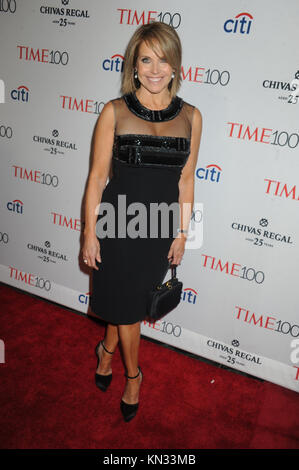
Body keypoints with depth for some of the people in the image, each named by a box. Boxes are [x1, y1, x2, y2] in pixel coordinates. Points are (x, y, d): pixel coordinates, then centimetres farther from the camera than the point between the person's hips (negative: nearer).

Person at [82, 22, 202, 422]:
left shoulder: (190, 116, -1)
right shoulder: (114, 112, -8)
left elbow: (186, 180, 4)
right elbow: (98, 176, -6)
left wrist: (182, 233, 5)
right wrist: (90, 233, -5)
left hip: (161, 223, 2)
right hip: (119, 222, -2)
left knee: (130, 298, 18)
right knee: (126, 302, 11)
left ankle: (108, 349, 48)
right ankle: (133, 373, 38)